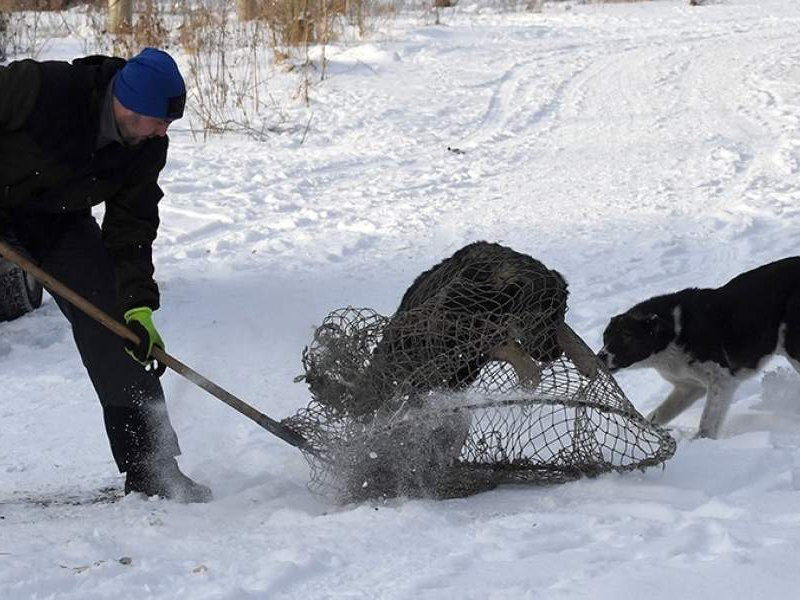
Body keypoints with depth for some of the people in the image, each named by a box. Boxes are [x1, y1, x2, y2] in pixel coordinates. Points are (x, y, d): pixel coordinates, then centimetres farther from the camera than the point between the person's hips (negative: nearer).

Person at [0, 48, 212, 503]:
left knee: (112, 328, -4)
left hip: (61, 221, 4)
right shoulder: (38, 87, -33)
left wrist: (138, 306, -20)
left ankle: (152, 470, 1)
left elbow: (131, 227, -11)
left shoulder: (147, 149, -17)